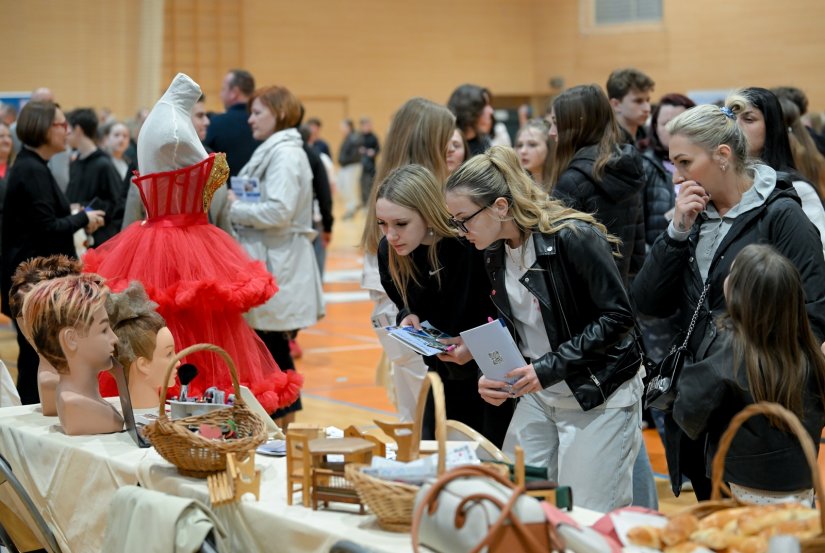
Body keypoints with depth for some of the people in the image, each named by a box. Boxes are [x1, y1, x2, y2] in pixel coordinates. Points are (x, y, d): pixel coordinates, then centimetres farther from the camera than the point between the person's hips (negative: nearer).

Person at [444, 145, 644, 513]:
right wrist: (493, 377, -5)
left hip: (599, 396, -7)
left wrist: (550, 367, -24)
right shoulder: (494, 254, 4)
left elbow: (617, 316, -19)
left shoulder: (573, 238, -19)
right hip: (538, 397, 7)